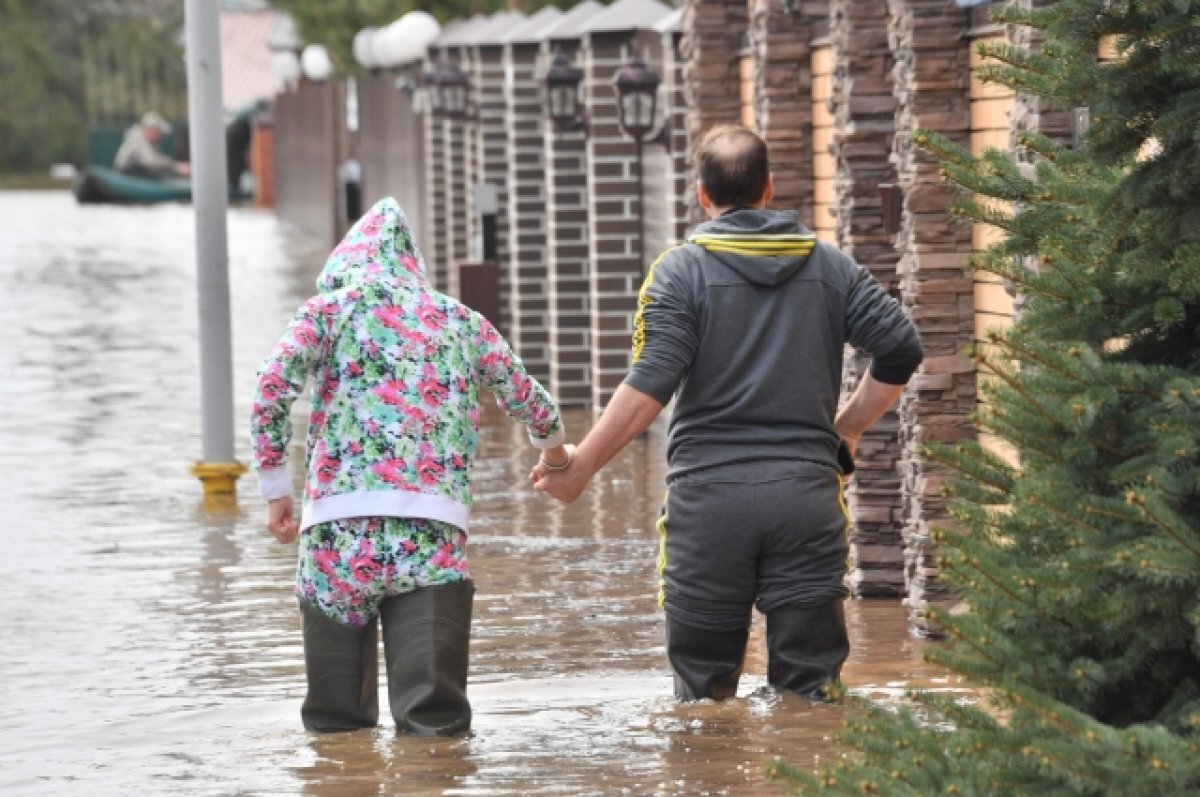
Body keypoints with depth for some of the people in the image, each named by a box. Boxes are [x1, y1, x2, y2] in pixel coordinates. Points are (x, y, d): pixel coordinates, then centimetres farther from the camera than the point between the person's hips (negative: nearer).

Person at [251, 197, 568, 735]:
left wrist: (275, 489, 8)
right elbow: (528, 400, 29)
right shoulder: (463, 322, 19)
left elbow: (270, 391, -1)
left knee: (336, 723, 10)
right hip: (435, 529, 1)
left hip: (340, 525, -1)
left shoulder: (328, 310, 12)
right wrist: (553, 448, 50)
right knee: (434, 718, -10)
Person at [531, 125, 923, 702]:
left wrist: (580, 467, -7)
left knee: (703, 690, 7)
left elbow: (650, 385, -12)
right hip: (807, 495, 2)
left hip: (708, 495, -2)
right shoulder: (830, 267, 9)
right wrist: (846, 428, 17)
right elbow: (901, 351, 4)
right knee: (808, 690, 4)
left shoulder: (681, 270, -2)